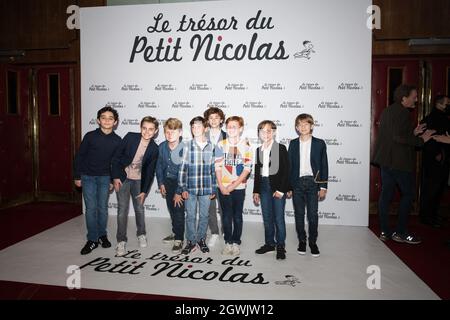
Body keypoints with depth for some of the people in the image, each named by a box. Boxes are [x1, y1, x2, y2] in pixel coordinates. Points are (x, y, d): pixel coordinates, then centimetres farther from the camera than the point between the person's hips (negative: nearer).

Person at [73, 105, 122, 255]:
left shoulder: (117, 140, -4)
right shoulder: (90, 136, -8)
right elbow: (79, 156, -1)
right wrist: (77, 176, -1)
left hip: (105, 177, 1)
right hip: (88, 177, -1)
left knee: (103, 208, 7)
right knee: (91, 208, 0)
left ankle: (102, 235, 25)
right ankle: (92, 240, 9)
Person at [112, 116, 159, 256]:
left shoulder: (154, 149, -7)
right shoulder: (130, 137, -11)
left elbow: (150, 171, -2)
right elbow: (116, 156, -6)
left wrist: (144, 190, -3)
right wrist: (116, 177, -10)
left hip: (139, 181, 1)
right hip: (122, 178, -1)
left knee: (139, 208, 11)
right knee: (122, 209, -2)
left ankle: (141, 234, 33)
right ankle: (121, 241, 9)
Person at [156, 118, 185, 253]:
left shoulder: (184, 148, -23)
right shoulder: (162, 146, -6)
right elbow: (159, 165, 7)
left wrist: (179, 192, -19)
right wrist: (161, 183, 4)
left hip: (179, 183, -5)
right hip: (167, 181, 5)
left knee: (179, 211, -1)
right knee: (171, 209, 17)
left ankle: (179, 240, 13)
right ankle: (175, 232, 36)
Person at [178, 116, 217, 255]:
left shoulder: (211, 147, -1)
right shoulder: (187, 146, -3)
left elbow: (214, 169, 4)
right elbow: (183, 168, -1)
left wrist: (213, 189, 4)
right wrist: (183, 188, -4)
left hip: (206, 189, 1)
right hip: (190, 188, 0)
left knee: (204, 215, 11)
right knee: (190, 216, 8)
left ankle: (201, 239, 28)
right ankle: (191, 242, 22)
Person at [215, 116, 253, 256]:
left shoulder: (246, 146, -2)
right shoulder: (221, 145, 1)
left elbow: (247, 169, -6)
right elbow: (218, 166, 0)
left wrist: (232, 186, -10)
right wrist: (221, 186, -7)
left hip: (239, 187, -1)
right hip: (223, 187, 1)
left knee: (237, 216, 7)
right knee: (226, 216, 7)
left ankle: (236, 243, 18)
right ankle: (228, 242, 19)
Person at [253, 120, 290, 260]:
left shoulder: (281, 148, -4)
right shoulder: (259, 150, 12)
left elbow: (286, 170, -8)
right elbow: (257, 172, 14)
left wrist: (281, 190, -14)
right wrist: (256, 191, 11)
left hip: (278, 187, -5)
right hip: (264, 187, 5)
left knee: (279, 218, -1)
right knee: (267, 218, 11)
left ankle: (280, 246, 12)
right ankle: (269, 243, 24)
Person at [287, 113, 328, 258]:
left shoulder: (319, 143, 2)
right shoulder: (293, 143, 7)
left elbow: (324, 166, 2)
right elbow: (289, 165, 7)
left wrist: (323, 187, -3)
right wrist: (288, 187, 4)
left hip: (313, 183, -2)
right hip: (297, 183, 2)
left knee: (313, 215, 0)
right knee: (299, 214, 7)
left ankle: (313, 242, 14)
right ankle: (302, 241, 20)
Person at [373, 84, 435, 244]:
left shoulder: (387, 111, 15)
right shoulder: (402, 112, -14)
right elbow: (399, 137, -23)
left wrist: (413, 133, 16)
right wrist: (421, 140, -14)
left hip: (386, 160, 9)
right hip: (399, 161, -9)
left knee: (386, 194, 9)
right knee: (408, 194, 2)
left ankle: (384, 231, 14)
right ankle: (400, 232, 5)